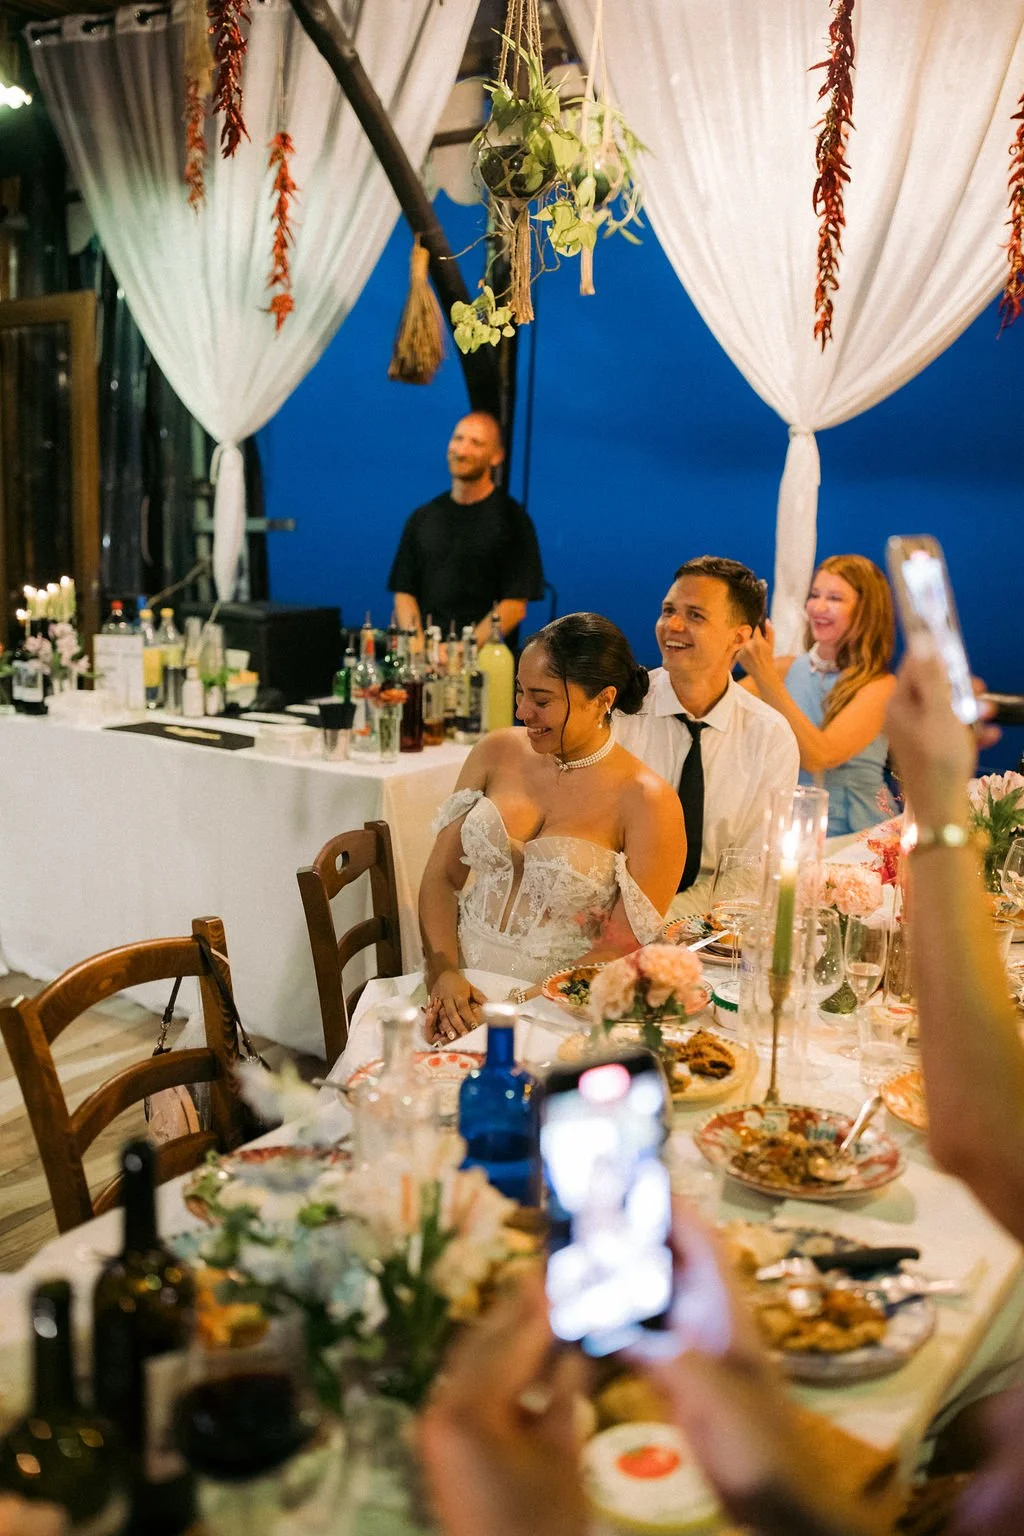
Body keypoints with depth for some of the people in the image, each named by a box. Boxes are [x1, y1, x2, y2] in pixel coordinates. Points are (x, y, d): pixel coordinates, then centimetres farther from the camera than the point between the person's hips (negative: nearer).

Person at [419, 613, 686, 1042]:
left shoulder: (647, 804, -9)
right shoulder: (496, 752, 5)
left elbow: (621, 948, -10)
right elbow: (441, 876, 6)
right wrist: (443, 972, -9)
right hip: (460, 987, 3)